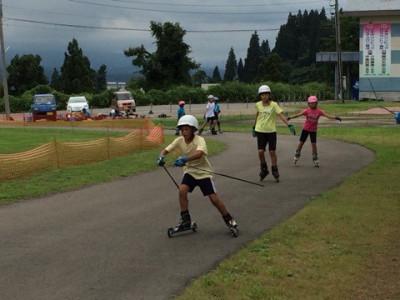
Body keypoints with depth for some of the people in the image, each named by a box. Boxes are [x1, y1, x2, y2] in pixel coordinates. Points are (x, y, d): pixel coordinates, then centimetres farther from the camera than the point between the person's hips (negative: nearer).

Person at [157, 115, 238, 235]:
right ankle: (185, 220, -6)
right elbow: (166, 150, -13)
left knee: (214, 198, -7)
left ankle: (229, 220, 14)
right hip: (189, 171, 4)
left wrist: (185, 159, -58)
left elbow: (199, 153, -43)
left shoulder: (199, 140, -24)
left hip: (203, 172, -4)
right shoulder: (179, 141, -10)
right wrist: (161, 157, -36)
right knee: (182, 190, -20)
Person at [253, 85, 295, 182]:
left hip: (271, 131, -2)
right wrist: (254, 127, 23)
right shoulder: (258, 105, -1)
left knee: (272, 152, 1)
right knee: (260, 152, -4)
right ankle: (263, 170, 18)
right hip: (260, 131, 2)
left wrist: (289, 125, -33)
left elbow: (281, 115, -21)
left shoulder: (274, 105, -11)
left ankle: (275, 172, 17)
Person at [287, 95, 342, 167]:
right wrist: (291, 117, -26)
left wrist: (335, 118, -27)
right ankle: (296, 156, 22)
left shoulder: (319, 111, -9)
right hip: (305, 129, 0)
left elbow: (327, 115, -15)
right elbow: (299, 114, -15)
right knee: (301, 142, 6)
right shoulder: (307, 110, -8)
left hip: (313, 130, 0)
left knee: (314, 144, -1)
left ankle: (315, 160, 9)